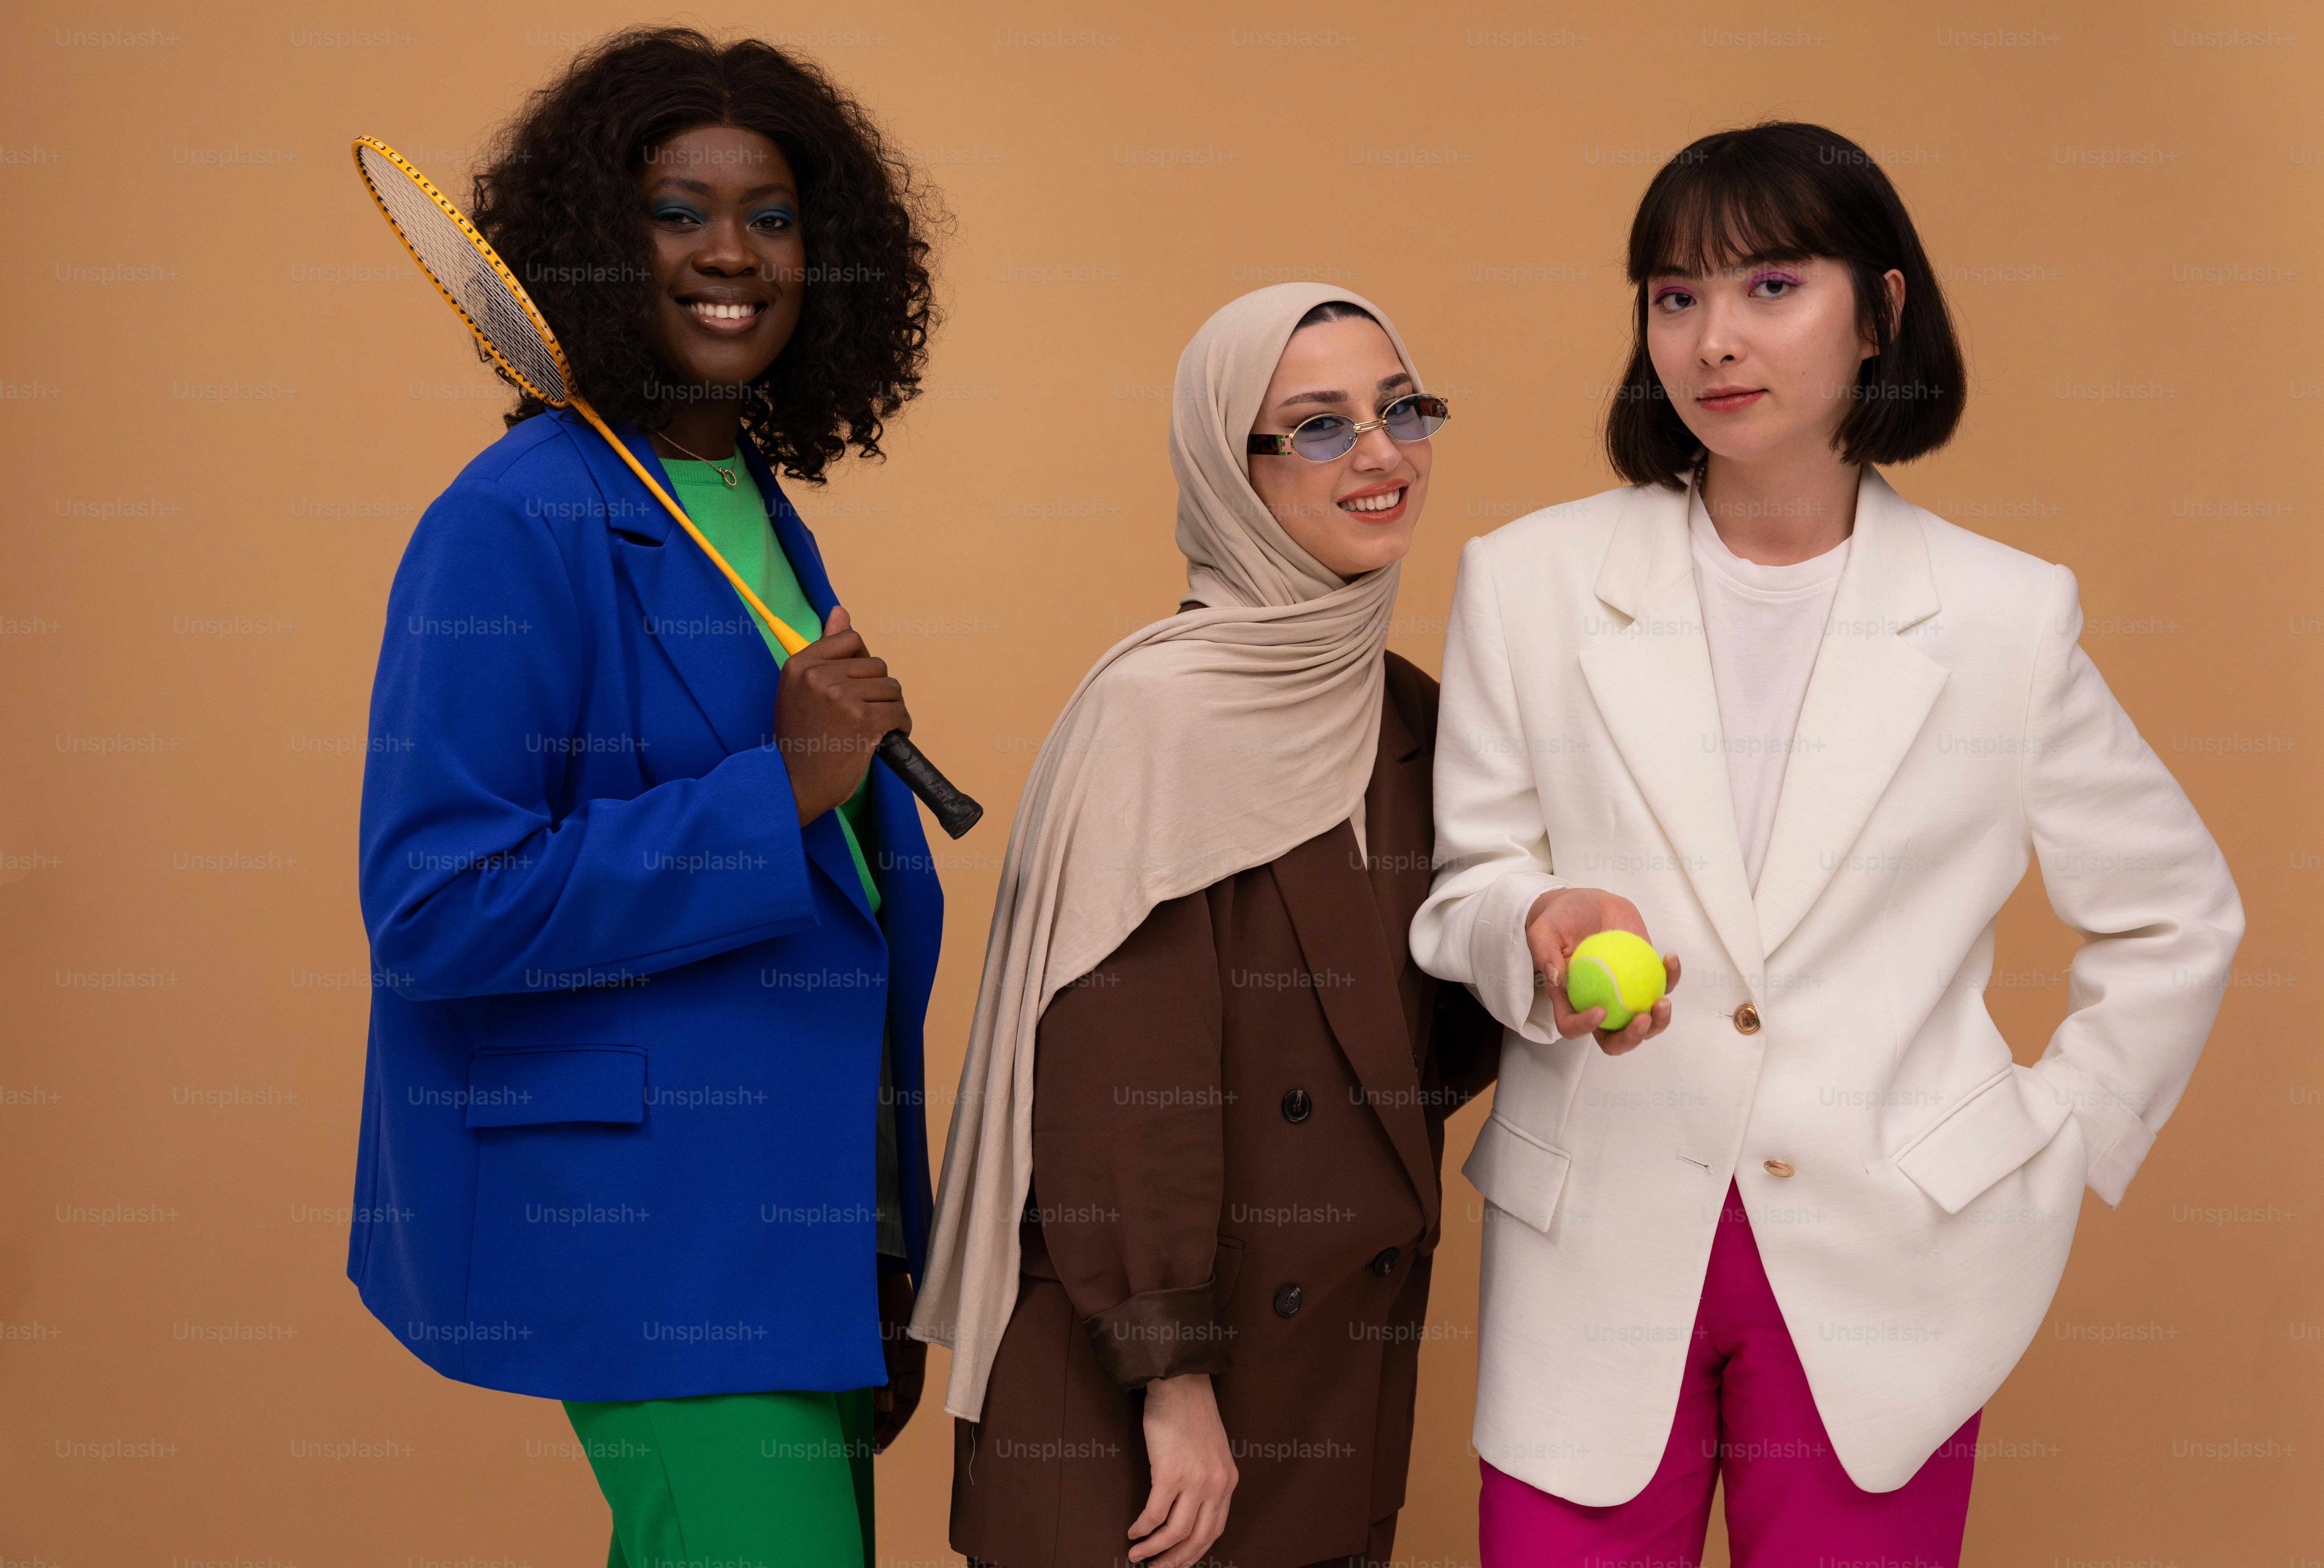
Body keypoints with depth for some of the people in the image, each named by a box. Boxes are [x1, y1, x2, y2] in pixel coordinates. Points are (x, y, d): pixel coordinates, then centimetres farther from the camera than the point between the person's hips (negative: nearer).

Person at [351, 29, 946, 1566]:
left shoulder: (760, 517, 14)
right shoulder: (517, 525, -13)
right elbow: (436, 909, -20)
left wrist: (886, 1277, 19)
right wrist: (776, 791, -21)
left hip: (793, 1215, 8)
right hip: (638, 1221, -8)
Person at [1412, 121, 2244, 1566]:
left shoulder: (2007, 617, 1)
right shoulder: (1529, 583, 2)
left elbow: (2174, 914, 13)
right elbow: (1464, 890, 5)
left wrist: (2061, 1146, 7)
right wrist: (1542, 931, -16)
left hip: (1885, 1269, 0)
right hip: (1600, 1256, 0)